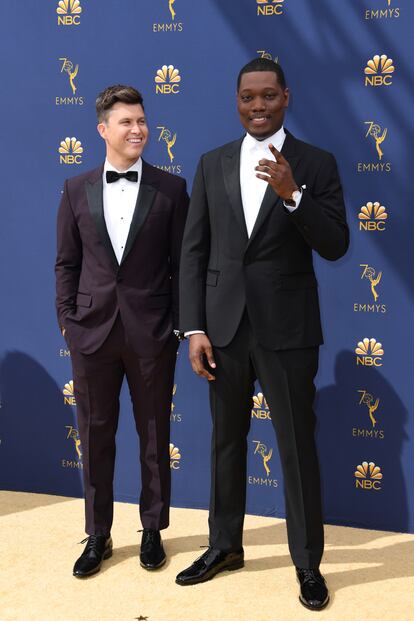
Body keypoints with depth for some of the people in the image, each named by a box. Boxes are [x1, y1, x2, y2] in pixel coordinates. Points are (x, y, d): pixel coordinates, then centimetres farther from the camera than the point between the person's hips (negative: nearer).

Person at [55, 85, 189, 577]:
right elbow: (66, 264, 7)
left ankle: (153, 531, 27)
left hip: (151, 333, -1)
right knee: (95, 437, 10)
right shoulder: (77, 190, 5)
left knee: (154, 436, 10)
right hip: (92, 331, 2)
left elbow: (181, 263, 1)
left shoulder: (171, 189, 0)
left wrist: (176, 325, -3)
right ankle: (98, 535, 25)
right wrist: (68, 322, 0)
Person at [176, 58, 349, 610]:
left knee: (298, 448, 5)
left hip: (286, 331, -3)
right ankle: (224, 546, 33)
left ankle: (308, 562, 22)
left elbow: (335, 246, -8)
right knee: (227, 442, 16)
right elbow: (194, 251, 4)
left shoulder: (316, 164, -1)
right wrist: (194, 328, -3)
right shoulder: (213, 164, 6)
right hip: (224, 327, 3)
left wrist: (293, 195, -23)